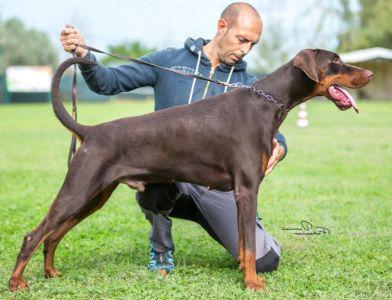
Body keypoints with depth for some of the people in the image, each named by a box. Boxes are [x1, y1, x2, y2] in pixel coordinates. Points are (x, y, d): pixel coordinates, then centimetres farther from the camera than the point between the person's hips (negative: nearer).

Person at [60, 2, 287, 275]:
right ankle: (161, 247, -7)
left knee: (264, 261, -18)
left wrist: (279, 148, -22)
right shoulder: (170, 61, 3)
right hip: (169, 178, 0)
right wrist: (82, 53, -18)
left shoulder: (249, 85, 7)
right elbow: (108, 82, 1)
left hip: (218, 187, 1)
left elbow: (272, 133, 3)